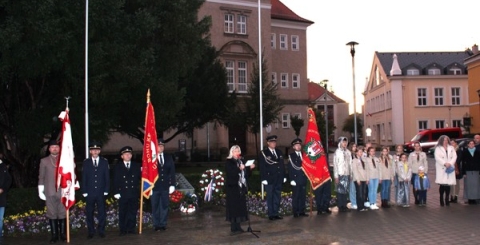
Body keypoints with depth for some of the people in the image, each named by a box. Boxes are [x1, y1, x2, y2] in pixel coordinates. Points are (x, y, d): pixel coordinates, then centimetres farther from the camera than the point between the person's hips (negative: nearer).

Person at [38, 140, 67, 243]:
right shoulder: (44, 161, 9)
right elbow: (41, 177, 8)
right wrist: (40, 191, 2)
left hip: (62, 191, 0)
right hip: (50, 192, 0)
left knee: (62, 214, 1)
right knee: (52, 214, 2)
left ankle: (63, 234, 9)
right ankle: (54, 235, 8)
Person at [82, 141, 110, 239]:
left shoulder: (104, 161, 4)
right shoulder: (86, 162, 4)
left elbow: (107, 177, 4)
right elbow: (84, 178, 3)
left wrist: (106, 190, -3)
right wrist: (84, 192, -3)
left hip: (101, 192, 0)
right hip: (90, 193, 0)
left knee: (102, 212, 5)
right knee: (89, 213, 5)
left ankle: (101, 231, 16)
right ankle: (91, 232, 16)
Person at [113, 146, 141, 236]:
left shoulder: (136, 166, 9)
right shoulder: (117, 167, 3)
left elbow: (140, 177, 6)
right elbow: (115, 181, -1)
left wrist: (142, 172, -14)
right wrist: (116, 192, -8)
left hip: (134, 194, 2)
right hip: (122, 194, -2)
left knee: (133, 211, 6)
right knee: (123, 212, 4)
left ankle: (131, 228, 15)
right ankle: (123, 230, 11)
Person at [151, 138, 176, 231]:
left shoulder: (169, 157, 7)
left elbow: (172, 171, 7)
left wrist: (172, 184, 1)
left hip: (165, 186, 3)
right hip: (154, 186, -3)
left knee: (164, 206, 7)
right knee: (155, 206, 5)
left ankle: (163, 224, 16)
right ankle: (156, 225, 14)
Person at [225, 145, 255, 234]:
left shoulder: (241, 161, 15)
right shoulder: (229, 162, -6)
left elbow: (245, 173, 17)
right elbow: (230, 173, -20)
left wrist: (250, 168, 2)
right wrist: (239, 169, -30)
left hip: (241, 187, 7)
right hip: (232, 187, -7)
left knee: (241, 206, 8)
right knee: (233, 207, -6)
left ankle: (238, 226, 16)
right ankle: (234, 228, -1)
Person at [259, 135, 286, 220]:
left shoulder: (279, 152, 14)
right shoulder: (264, 153, -4)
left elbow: (282, 165, 14)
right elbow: (262, 167, -8)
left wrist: (284, 176, 8)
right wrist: (264, 179, -14)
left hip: (278, 179, 5)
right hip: (269, 179, -5)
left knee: (277, 196, 9)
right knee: (270, 197, 0)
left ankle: (276, 213, 17)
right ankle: (271, 214, 6)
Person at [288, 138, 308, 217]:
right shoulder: (291, 156, 0)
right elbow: (290, 169, -6)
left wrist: (307, 176, 2)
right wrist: (292, 179, -13)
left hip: (303, 179, 4)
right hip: (295, 179, -4)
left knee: (303, 196, 6)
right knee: (296, 196, -2)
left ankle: (302, 211, 13)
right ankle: (295, 212, 4)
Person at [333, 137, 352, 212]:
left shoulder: (348, 152, 9)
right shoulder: (337, 152, -6)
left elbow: (350, 163, 11)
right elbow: (335, 164, -8)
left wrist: (351, 174, 6)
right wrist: (336, 176, -12)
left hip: (347, 174, 5)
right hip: (340, 175, -5)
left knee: (345, 191, 7)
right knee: (340, 191, 0)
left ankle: (344, 206, 14)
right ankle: (340, 207, 7)